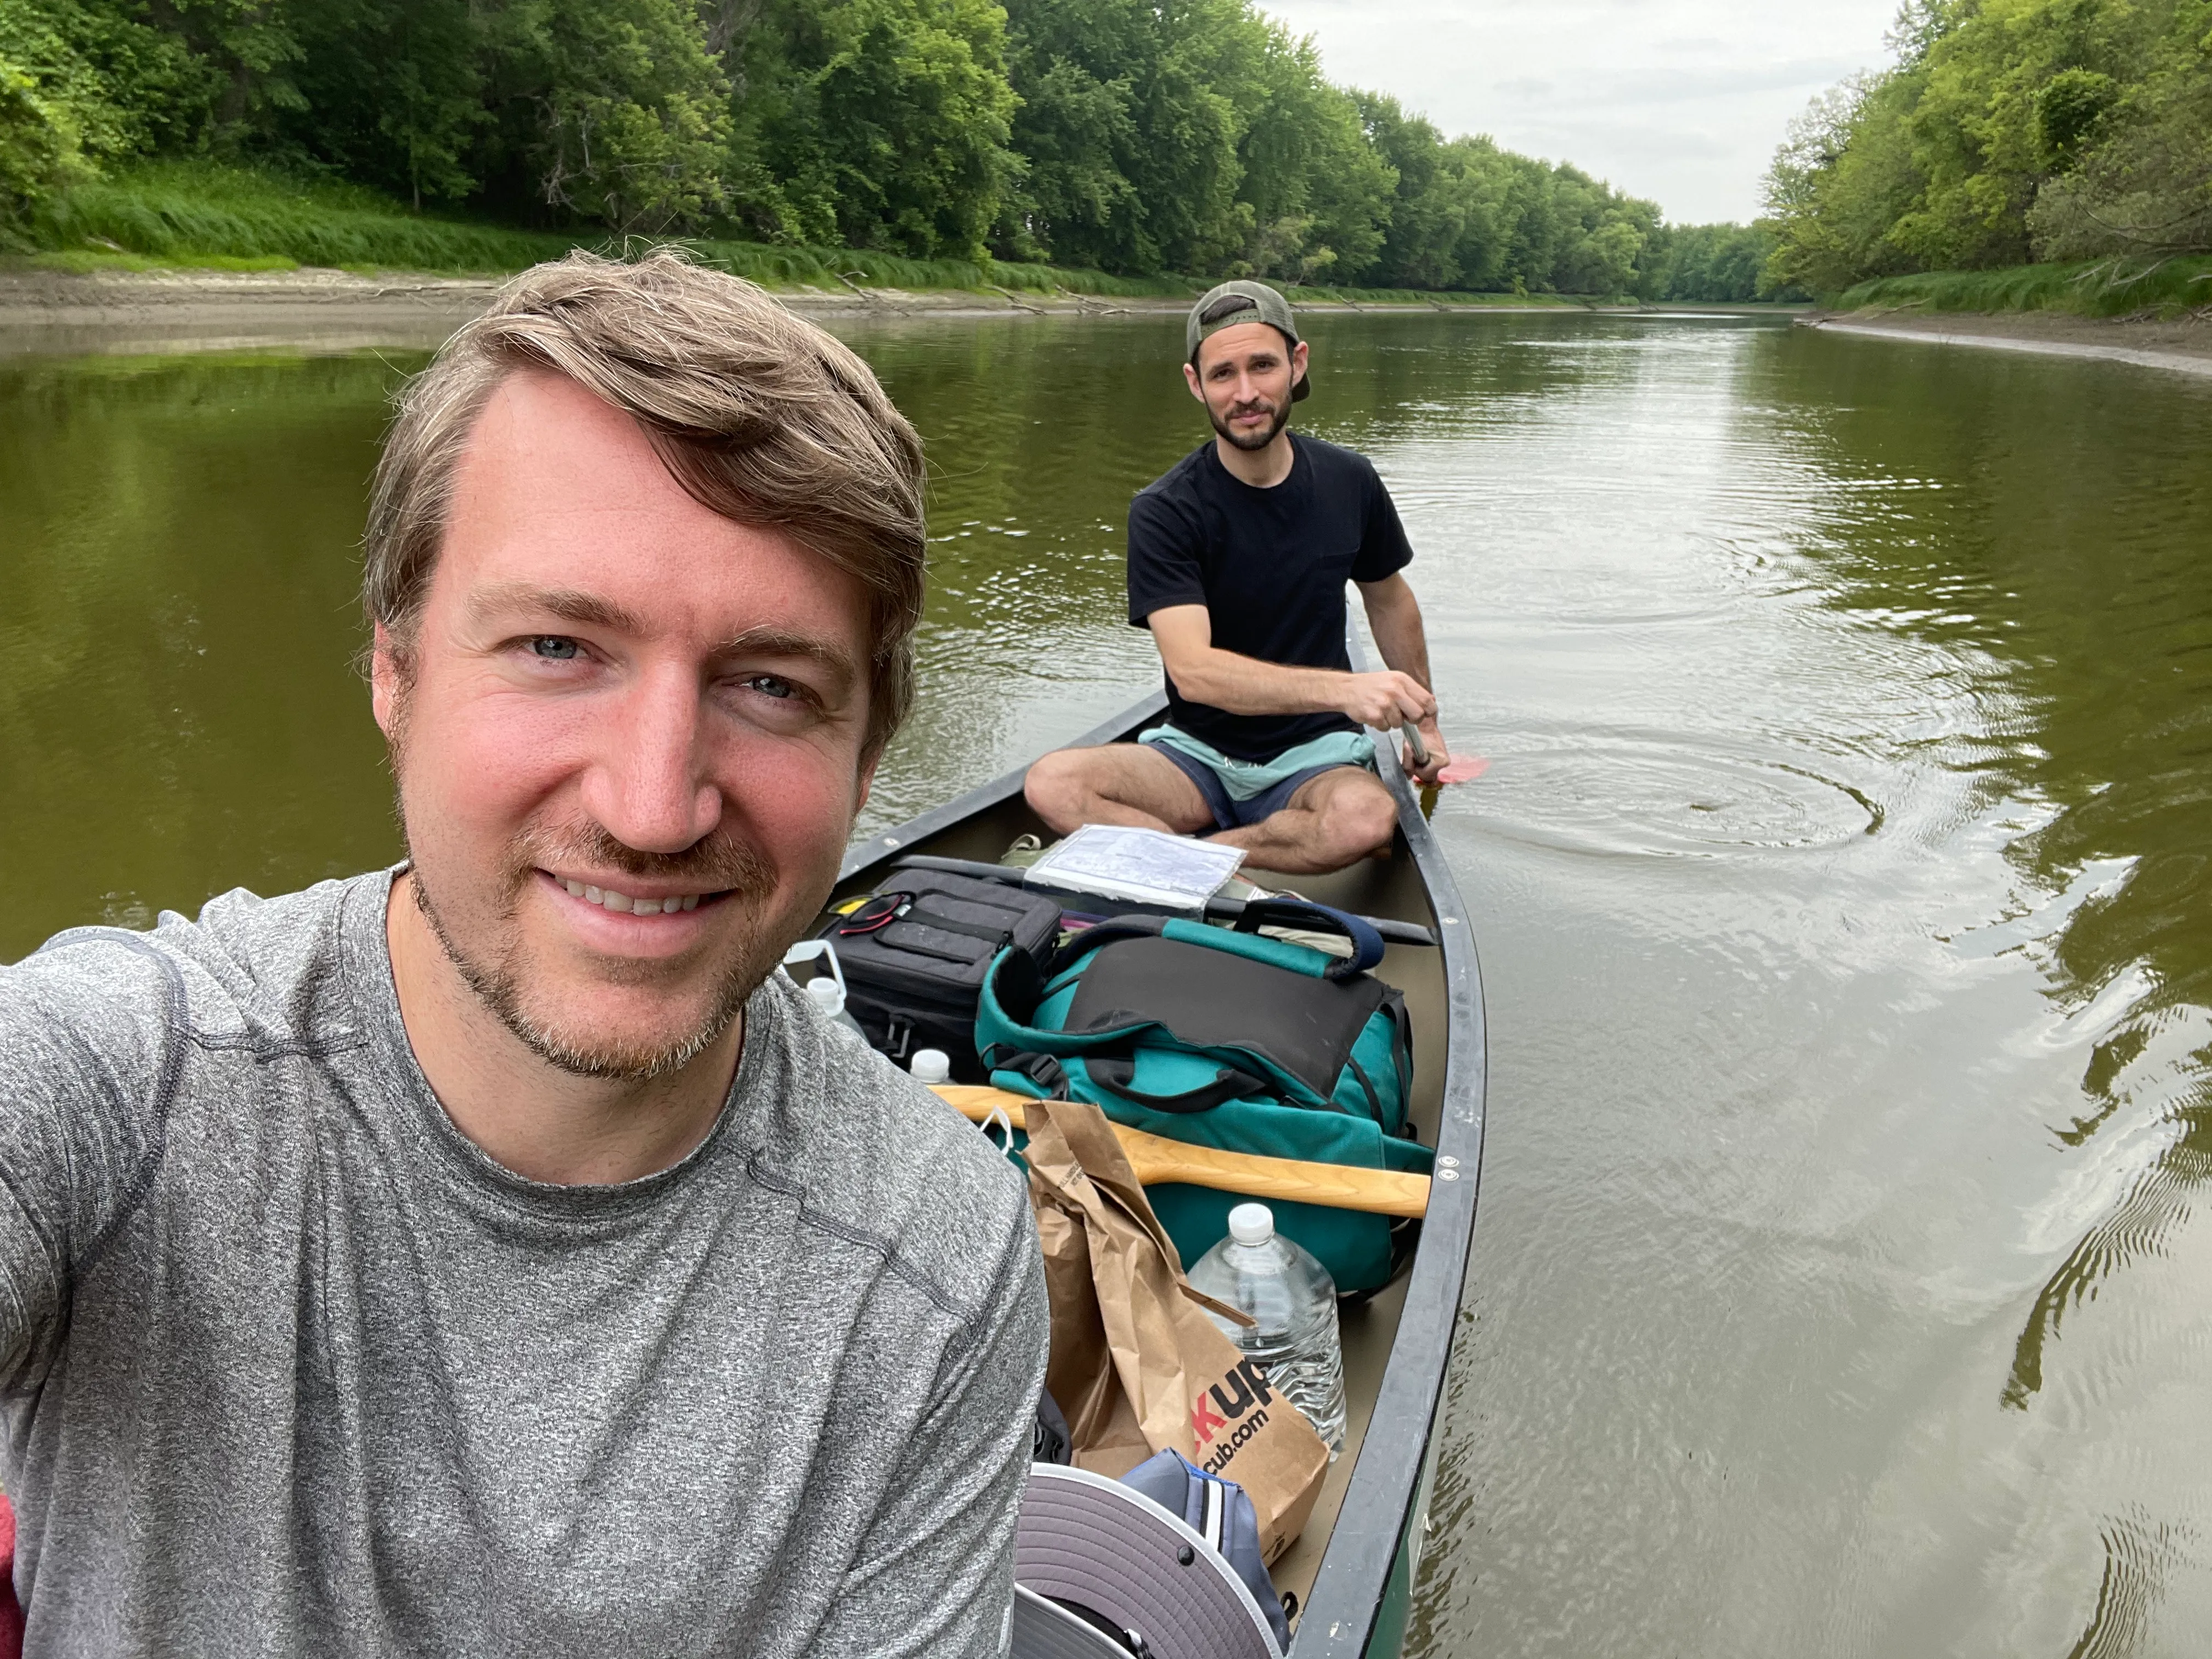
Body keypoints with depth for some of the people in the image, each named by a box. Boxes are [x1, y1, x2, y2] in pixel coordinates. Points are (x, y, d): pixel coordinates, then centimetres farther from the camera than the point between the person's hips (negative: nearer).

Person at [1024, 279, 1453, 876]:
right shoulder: (1164, 512, -13)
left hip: (1314, 758, 2)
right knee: (1053, 783, -28)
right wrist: (1344, 688, -39)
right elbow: (1192, 669, -27)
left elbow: (1389, 601, 19)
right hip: (1197, 756, -1)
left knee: (1367, 818, -34)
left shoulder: (1349, 483, -1)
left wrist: (1425, 723, 22)